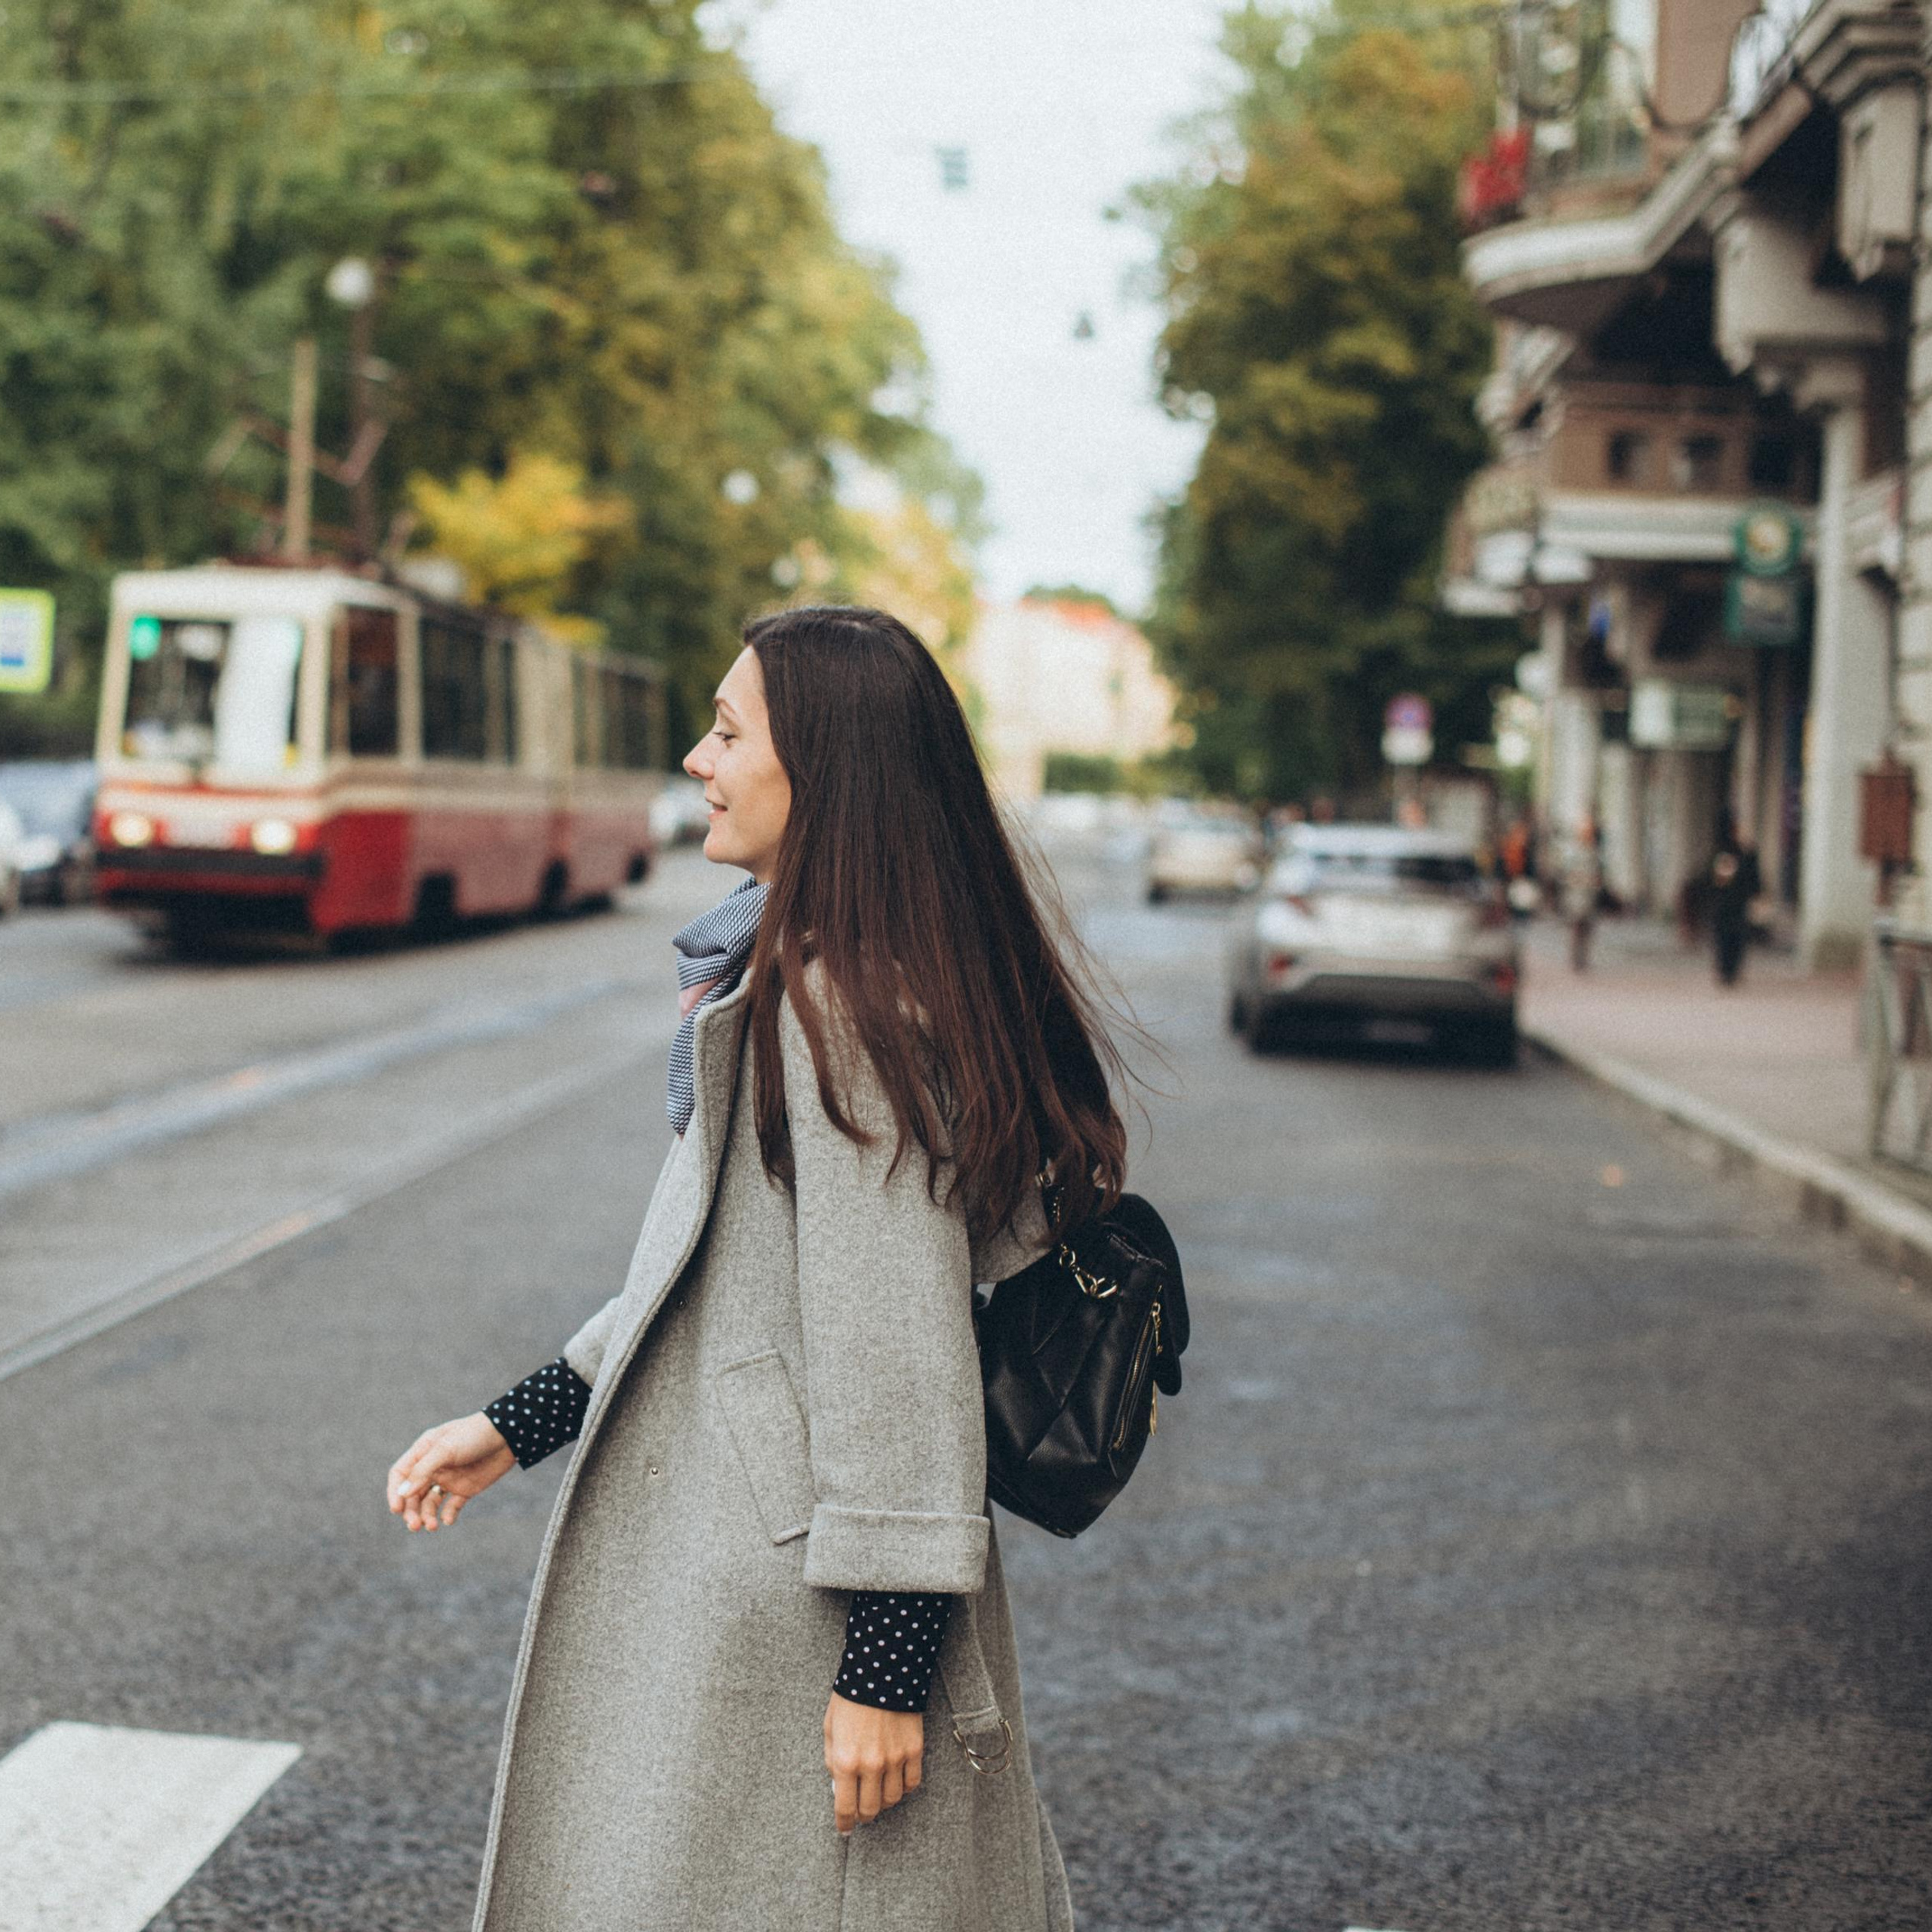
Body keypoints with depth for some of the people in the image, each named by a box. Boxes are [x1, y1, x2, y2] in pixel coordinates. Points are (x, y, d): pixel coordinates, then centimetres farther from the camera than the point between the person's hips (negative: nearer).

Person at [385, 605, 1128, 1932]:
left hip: (797, 1600, -10)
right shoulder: (797, 969, 12)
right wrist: (518, 1425, 18)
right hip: (723, 1557, 10)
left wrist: (887, 1661, -20)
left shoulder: (844, 1000, -20)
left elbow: (897, 1336, -22)